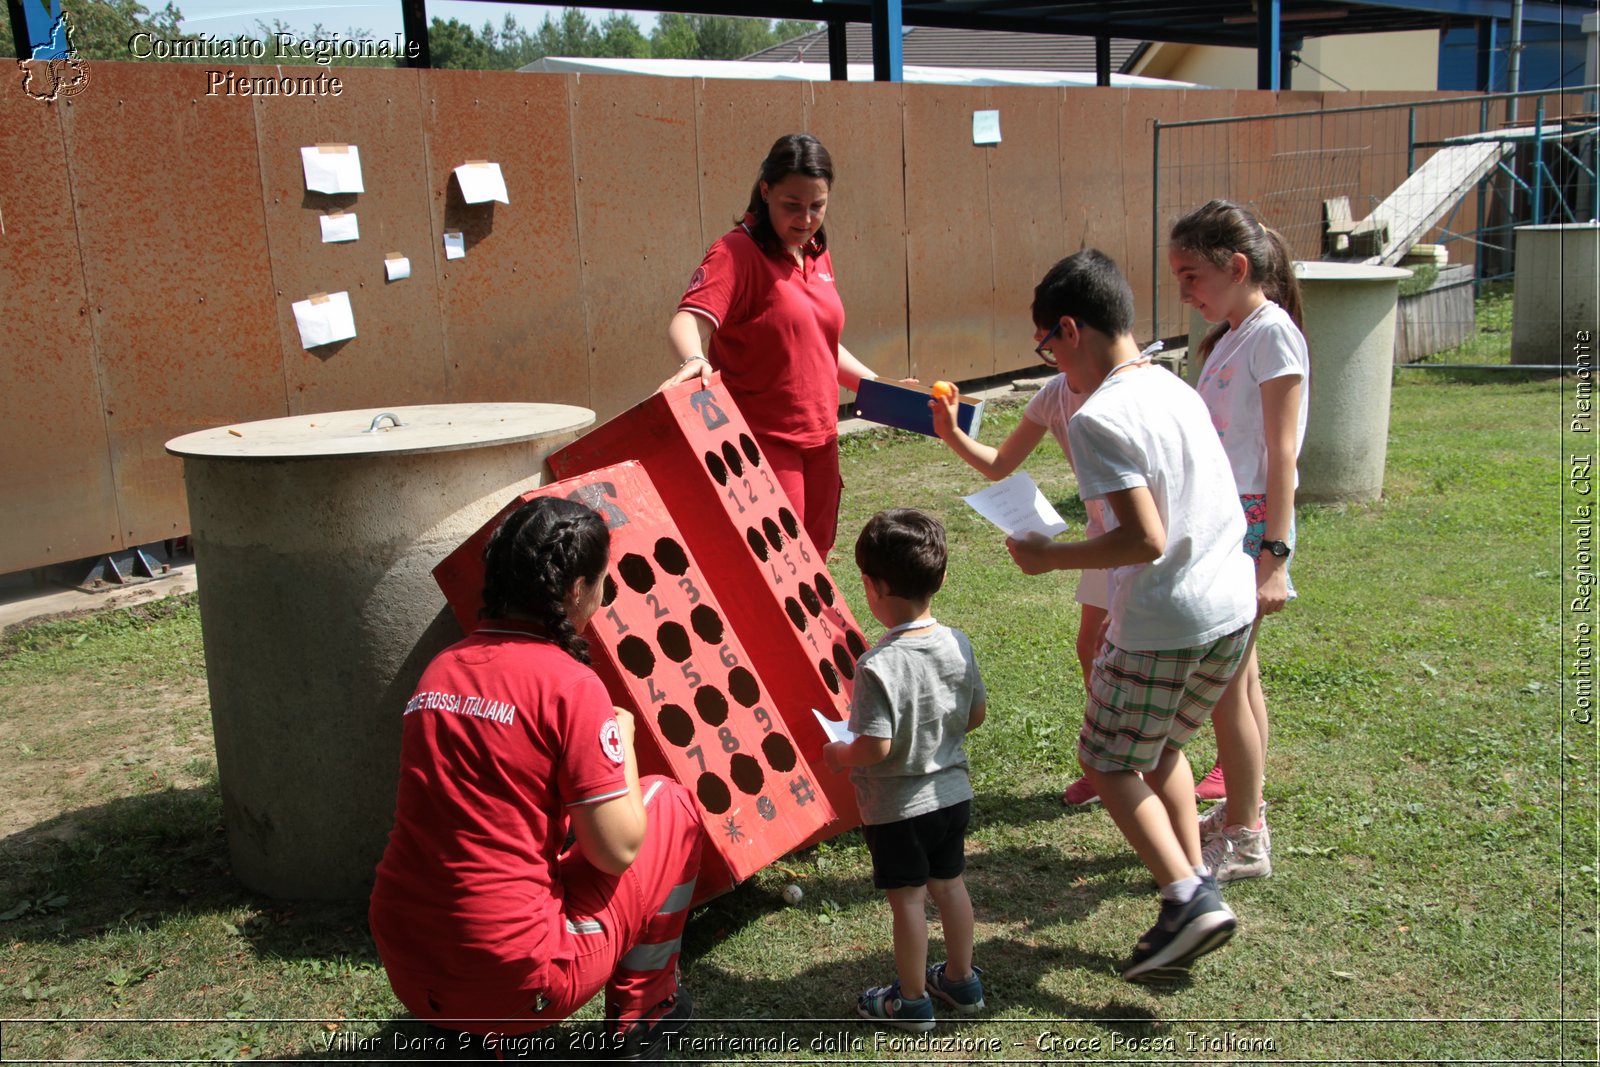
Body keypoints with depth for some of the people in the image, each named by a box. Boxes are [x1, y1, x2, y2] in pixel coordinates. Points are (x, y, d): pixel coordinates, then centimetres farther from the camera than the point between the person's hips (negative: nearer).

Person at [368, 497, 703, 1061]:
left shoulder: (440, 669, 6)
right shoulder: (570, 683, -14)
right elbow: (617, 849, -12)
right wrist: (621, 739, 5)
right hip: (515, 979, -6)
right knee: (671, 805, 13)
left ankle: (465, 1031, 19)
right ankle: (641, 1014, 26)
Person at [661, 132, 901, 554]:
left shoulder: (817, 255, 12)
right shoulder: (737, 253, -12)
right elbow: (688, 319, -29)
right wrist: (693, 359, -50)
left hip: (820, 442, 8)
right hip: (764, 443, -8)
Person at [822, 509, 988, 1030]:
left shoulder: (879, 666, -28)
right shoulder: (959, 644, -7)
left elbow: (875, 747, -27)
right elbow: (976, 715, 4)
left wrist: (839, 755, -7)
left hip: (897, 808, -6)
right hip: (953, 792, 6)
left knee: (907, 898, 9)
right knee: (949, 883, 22)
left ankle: (912, 1001, 25)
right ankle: (961, 980, 38)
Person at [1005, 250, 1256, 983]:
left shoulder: (1099, 419, -17)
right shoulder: (1176, 389, 9)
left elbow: (1146, 540, -23)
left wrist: (1051, 557, -12)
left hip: (1163, 625, -8)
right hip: (1234, 607, 8)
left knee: (1108, 761, 9)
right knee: (1160, 746, 25)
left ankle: (1188, 897, -1)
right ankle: (1197, 888, 24)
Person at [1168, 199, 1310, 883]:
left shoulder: (1271, 333, -13)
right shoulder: (1230, 336, 13)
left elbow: (1281, 454, -18)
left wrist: (1274, 556, -22)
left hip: (1249, 526, -9)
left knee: (1224, 682, -3)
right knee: (1236, 675, 16)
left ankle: (1243, 842, 8)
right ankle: (1243, 814, 28)